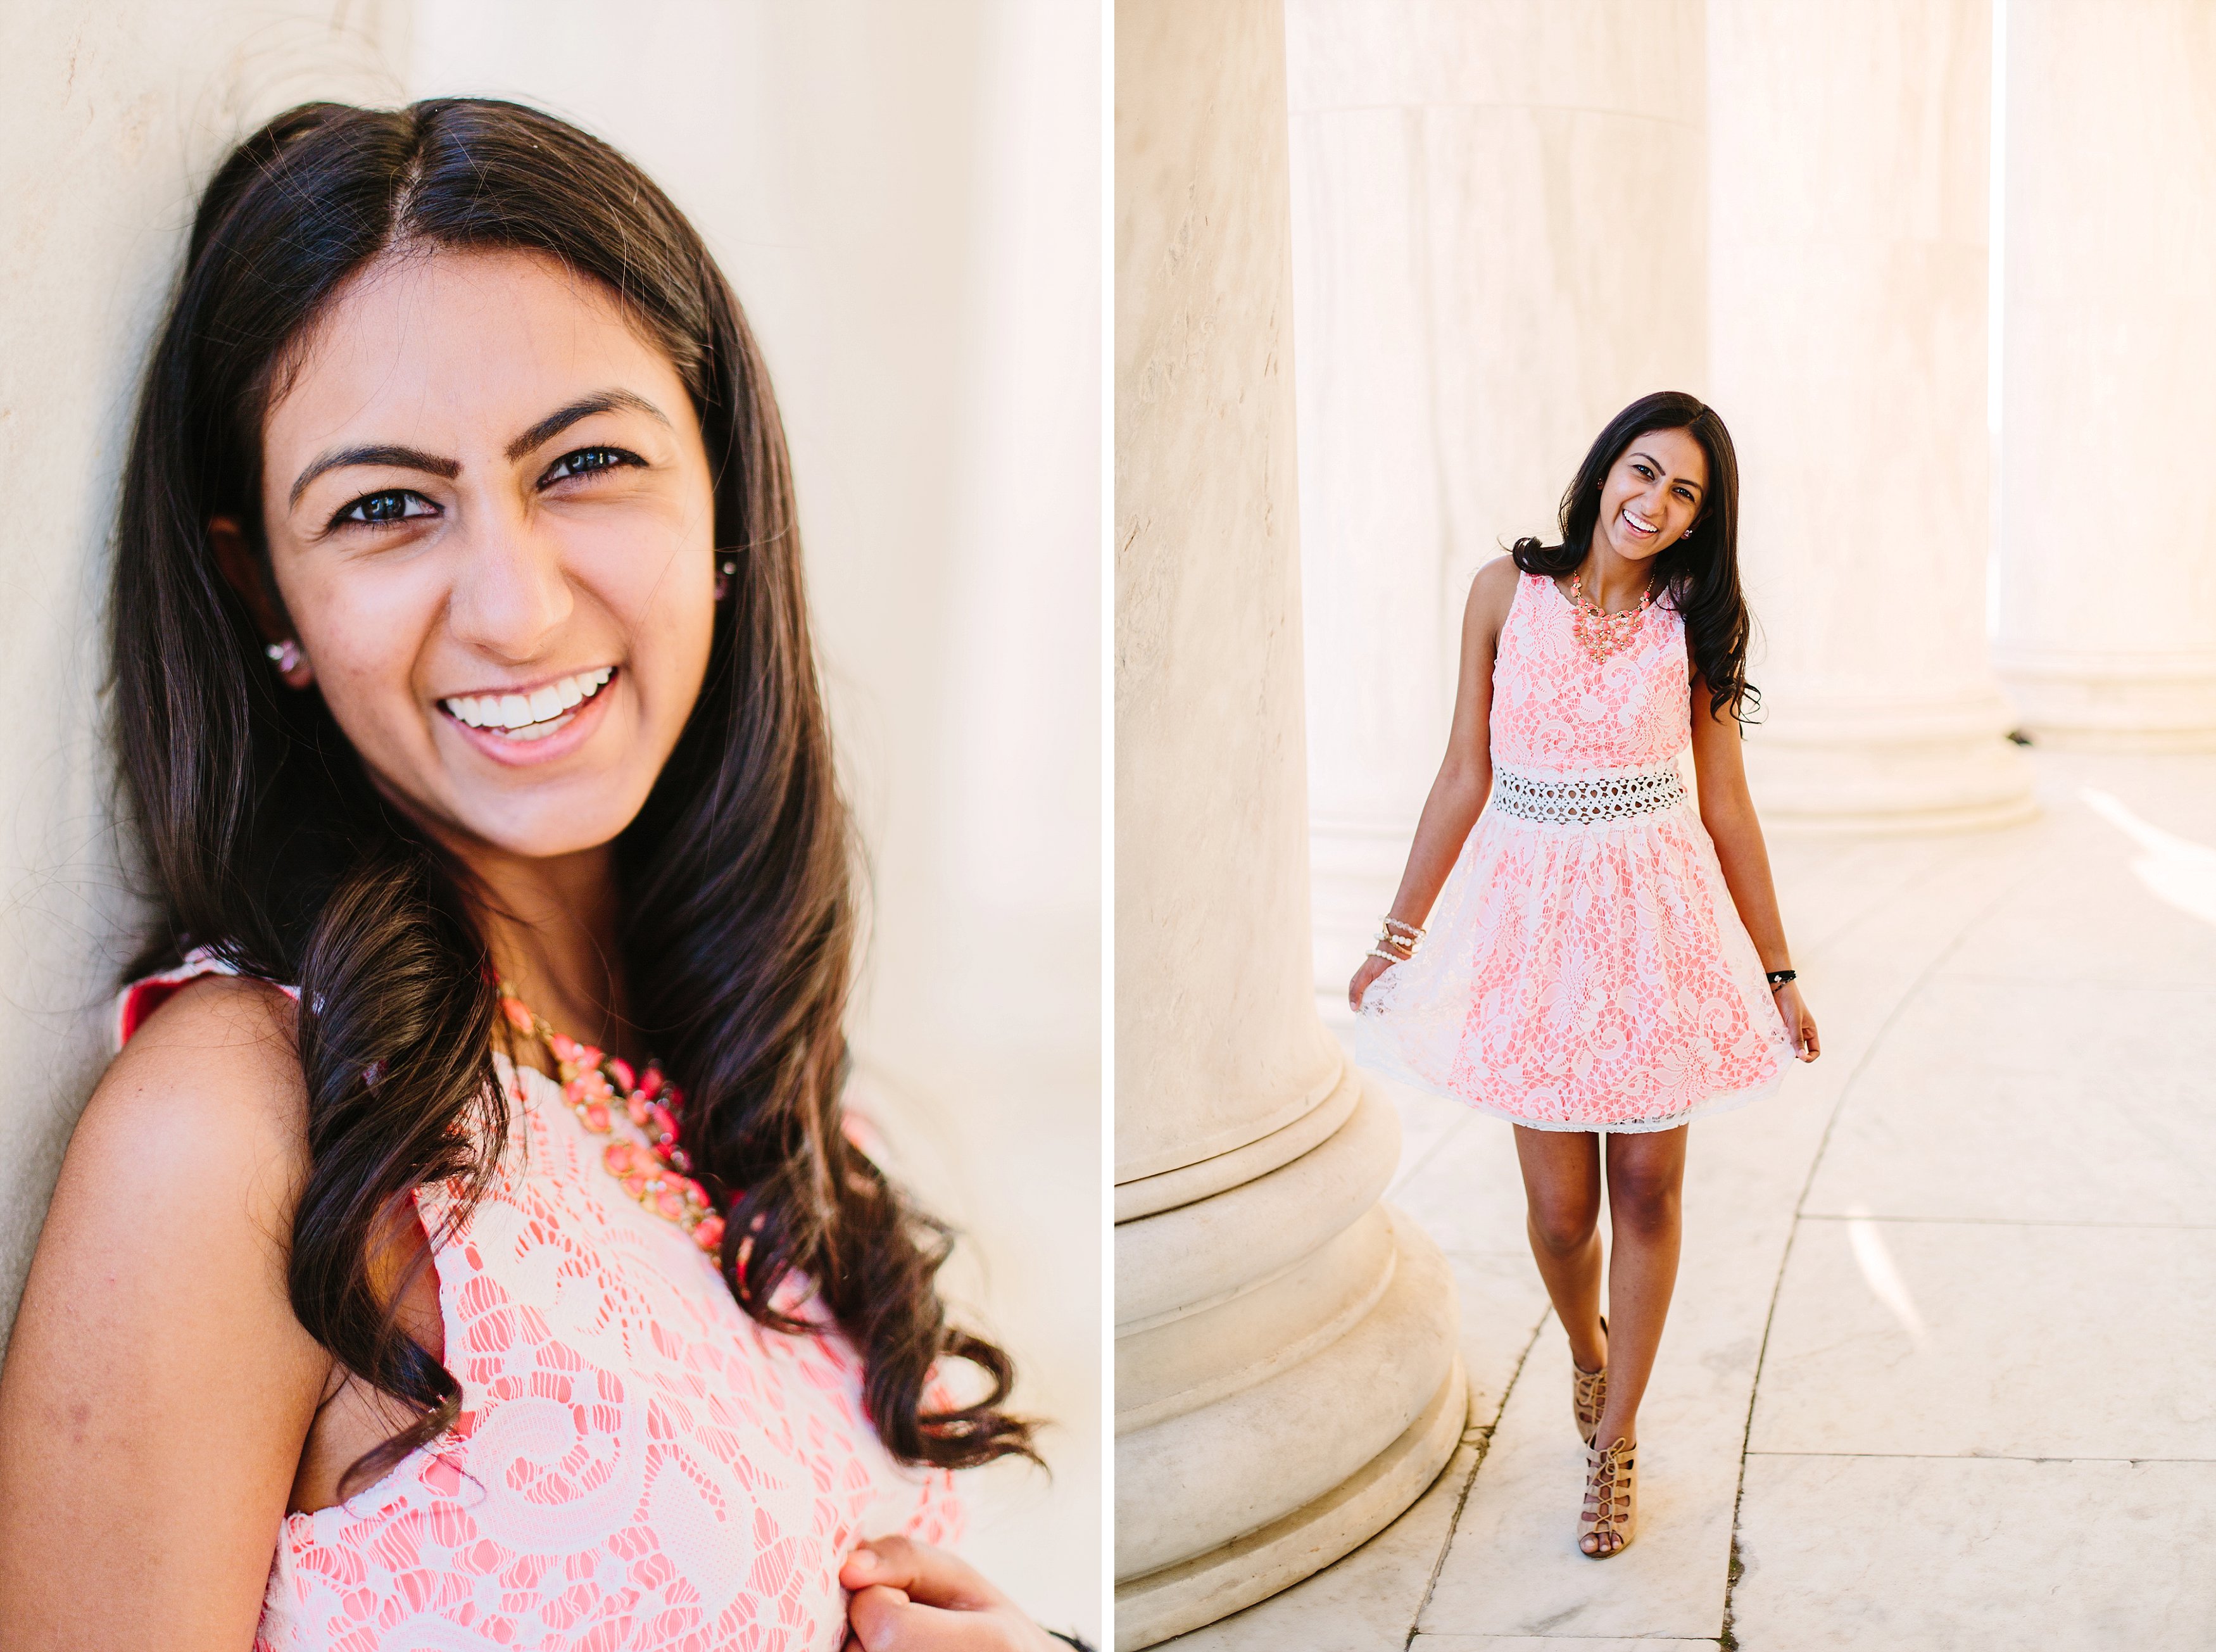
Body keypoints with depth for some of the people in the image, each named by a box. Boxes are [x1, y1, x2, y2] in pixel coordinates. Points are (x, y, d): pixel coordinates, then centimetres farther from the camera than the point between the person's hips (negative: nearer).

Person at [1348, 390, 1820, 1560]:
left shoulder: (1691, 623, -2)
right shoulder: (1507, 591, -3)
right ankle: (1585, 1348, 38)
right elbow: (1464, 779, 2)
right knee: (1561, 1210, 3)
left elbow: (1726, 807, 4)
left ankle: (1615, 1439, 24)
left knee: (1645, 1188, 5)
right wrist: (1397, 938, 5)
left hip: (1658, 917, 0)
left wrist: (1776, 970, 8)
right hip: (1533, 915, 0)